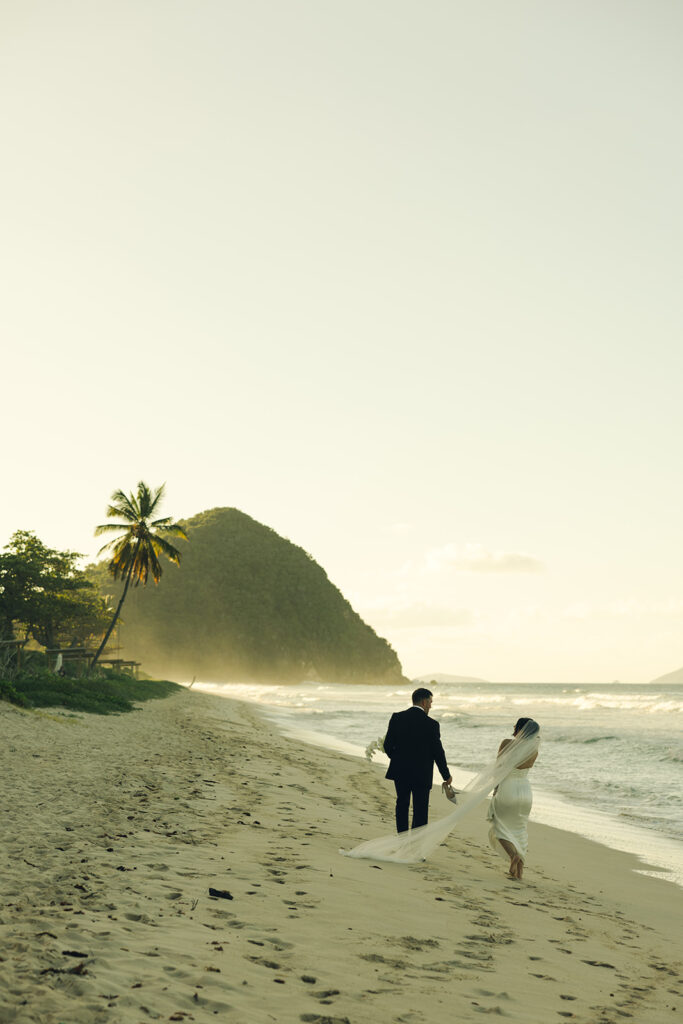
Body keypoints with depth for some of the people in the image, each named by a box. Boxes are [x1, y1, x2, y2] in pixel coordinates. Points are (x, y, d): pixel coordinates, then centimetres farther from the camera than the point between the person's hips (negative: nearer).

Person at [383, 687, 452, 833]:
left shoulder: (396, 718, -5)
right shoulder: (431, 724, -14)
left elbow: (388, 746, -3)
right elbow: (438, 752, -9)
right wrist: (446, 776, 4)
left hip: (400, 772, 4)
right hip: (421, 775, -4)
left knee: (402, 806, 20)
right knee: (420, 810, 7)